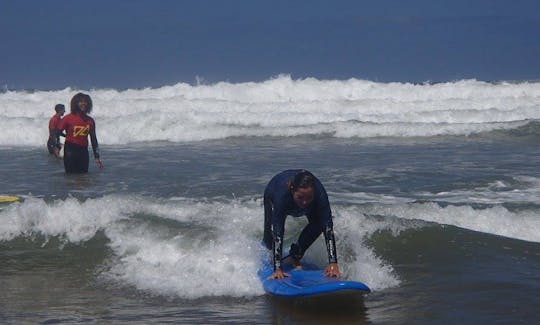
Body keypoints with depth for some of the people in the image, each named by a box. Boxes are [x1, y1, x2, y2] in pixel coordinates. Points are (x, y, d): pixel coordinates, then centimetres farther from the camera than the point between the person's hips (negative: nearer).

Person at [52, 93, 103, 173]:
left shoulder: (90, 121, 7)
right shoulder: (69, 118, -4)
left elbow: (93, 139, 14)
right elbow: (57, 132, -2)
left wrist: (97, 157, 13)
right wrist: (56, 147, -17)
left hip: (83, 151, 4)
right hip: (70, 151, -4)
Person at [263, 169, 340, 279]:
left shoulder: (320, 194, -42)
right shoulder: (282, 195, -46)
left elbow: (328, 229, -42)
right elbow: (278, 232, -45)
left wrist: (333, 263, -51)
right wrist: (277, 268, -50)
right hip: (273, 194, -2)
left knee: (318, 224, -24)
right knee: (270, 242, -9)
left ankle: (296, 255, 1)